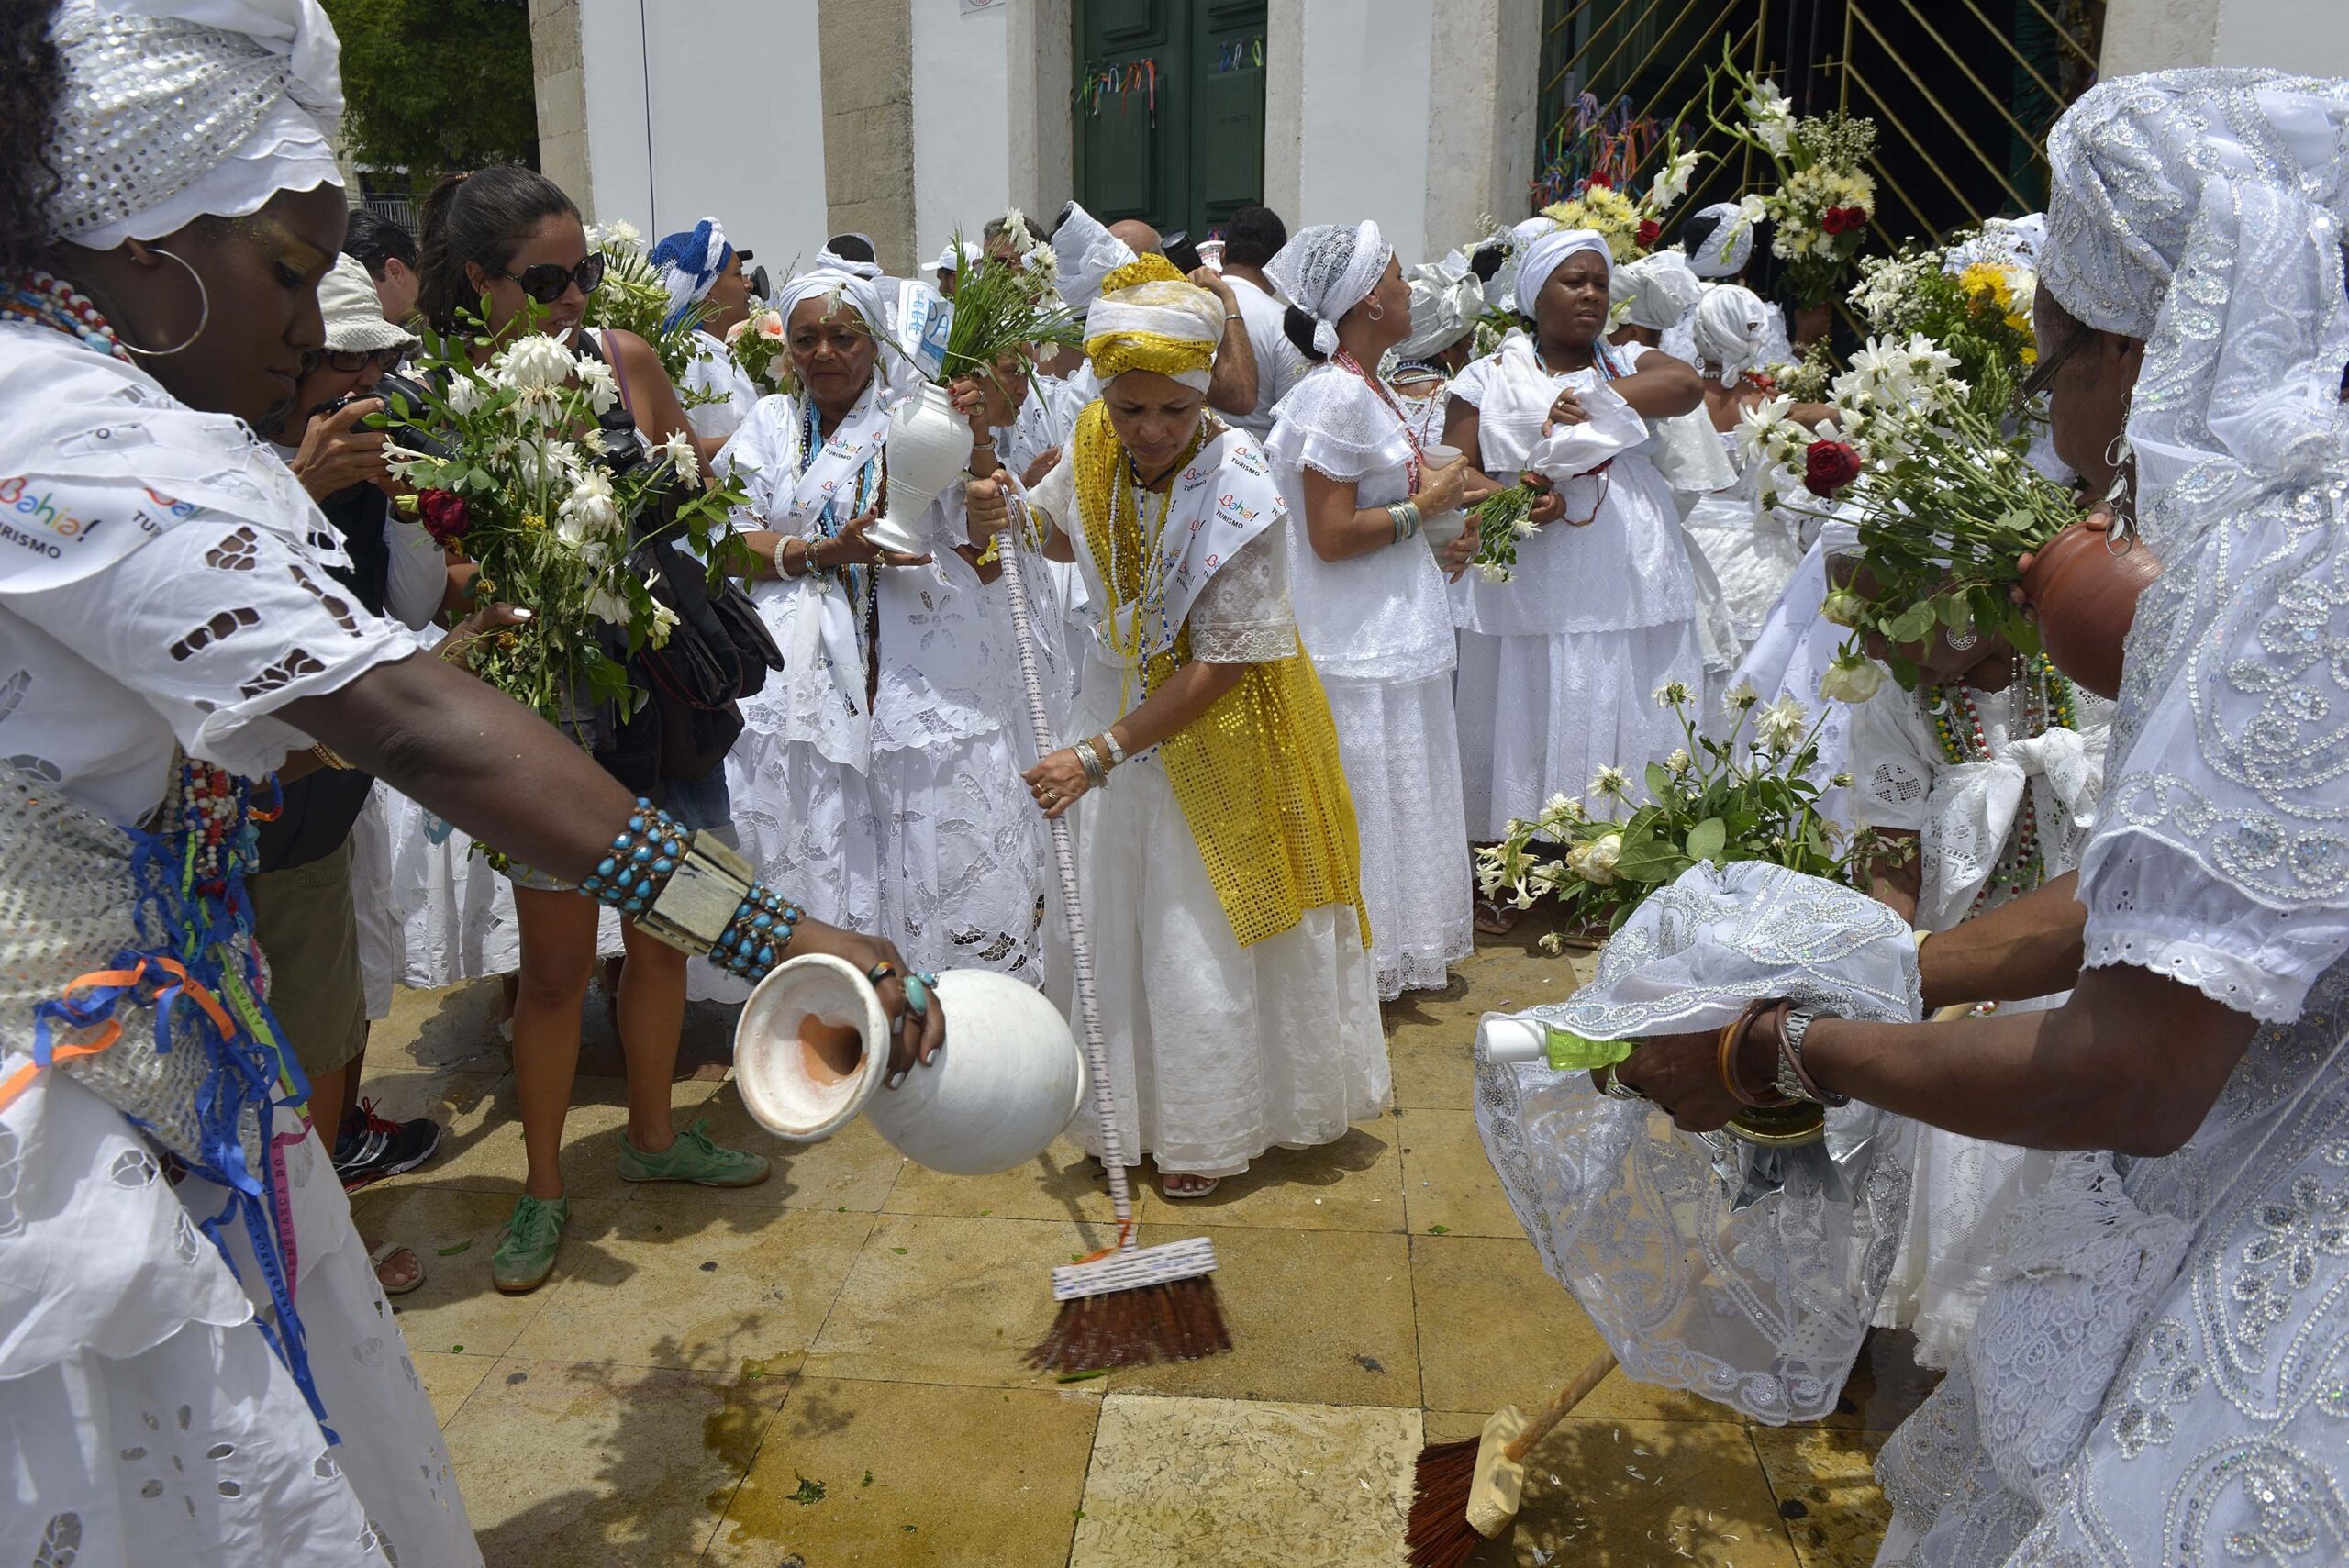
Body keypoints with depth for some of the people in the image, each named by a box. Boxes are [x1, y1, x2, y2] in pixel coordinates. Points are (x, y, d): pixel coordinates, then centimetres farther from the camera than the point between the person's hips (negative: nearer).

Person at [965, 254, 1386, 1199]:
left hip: (1217, 724, -5)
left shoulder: (1239, 496, -27)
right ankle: (1135, 1110, 33)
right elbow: (1060, 529, 14)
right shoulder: (1095, 444, -10)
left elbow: (1218, 668, -24)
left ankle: (1208, 1131, 27)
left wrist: (1100, 753, -26)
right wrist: (1002, 513, -10)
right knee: (1115, 912, 13)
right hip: (1121, 690, 6)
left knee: (1204, 929, 5)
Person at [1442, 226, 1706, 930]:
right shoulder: (1492, 378, 10)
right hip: (1534, 590, -3)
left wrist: (1593, 398, -14)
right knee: (1528, 728, -3)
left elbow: (1684, 384, -4)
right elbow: (1456, 470, 1)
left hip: (1632, 589, 3)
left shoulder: (1629, 365, 17)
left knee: (1628, 728, 1)